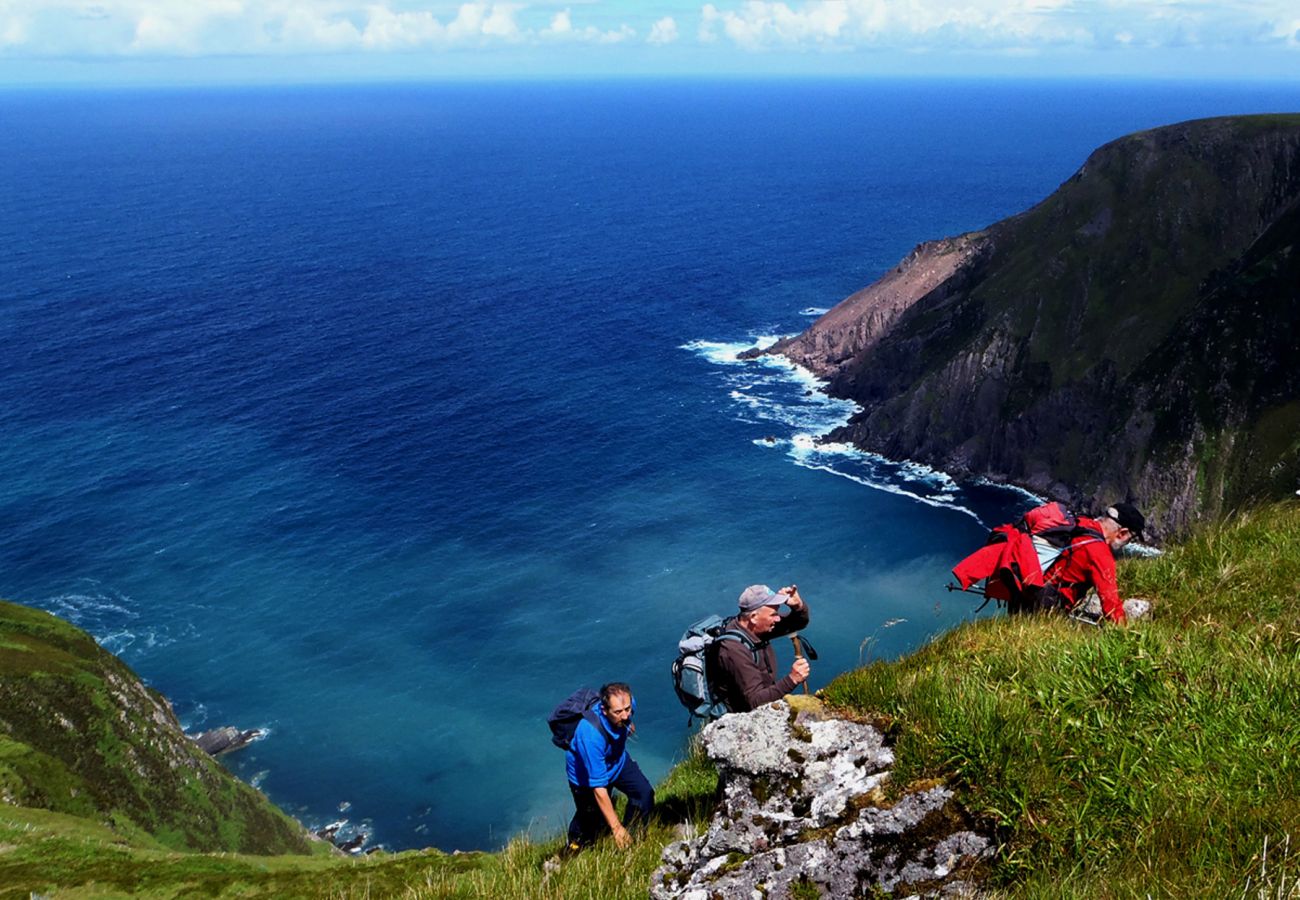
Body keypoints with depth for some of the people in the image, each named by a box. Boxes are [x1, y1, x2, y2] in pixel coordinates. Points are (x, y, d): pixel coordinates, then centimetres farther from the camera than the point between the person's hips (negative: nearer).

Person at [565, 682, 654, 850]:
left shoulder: (628, 704, -28)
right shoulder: (591, 734, -43)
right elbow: (598, 787, -38)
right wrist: (616, 827, -35)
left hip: (618, 760, 5)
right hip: (587, 772, -5)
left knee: (645, 793, -13)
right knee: (593, 820, 4)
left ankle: (631, 836, 11)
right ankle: (575, 847, 37)